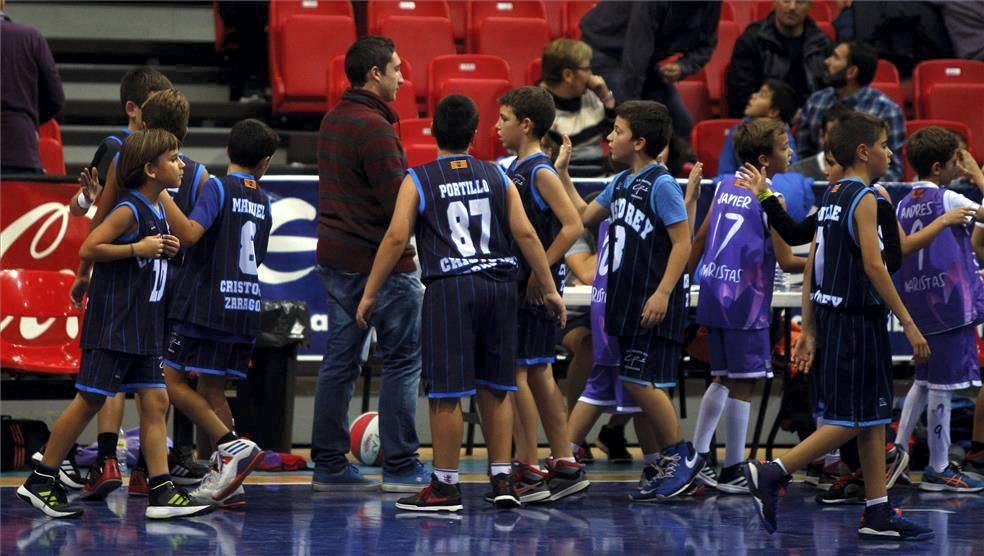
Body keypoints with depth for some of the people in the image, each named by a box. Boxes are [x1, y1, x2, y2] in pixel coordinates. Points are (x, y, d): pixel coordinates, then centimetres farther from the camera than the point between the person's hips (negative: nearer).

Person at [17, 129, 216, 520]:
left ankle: (162, 492, 0)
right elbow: (88, 249, -19)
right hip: (113, 323, -9)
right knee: (90, 400, -3)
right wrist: (138, 248, -20)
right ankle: (40, 481, 7)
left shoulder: (157, 211, 13)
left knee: (155, 402, 2)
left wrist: (166, 250, 6)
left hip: (144, 328, 9)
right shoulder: (130, 210, -14)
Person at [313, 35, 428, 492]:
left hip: (336, 259, 9)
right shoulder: (373, 128, -18)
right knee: (403, 361, -1)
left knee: (339, 360, 10)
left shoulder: (333, 120, 12)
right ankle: (400, 467, 1)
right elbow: (399, 201, -20)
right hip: (380, 263, -9)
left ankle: (329, 464, 11)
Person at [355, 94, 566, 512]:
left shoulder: (418, 180, 2)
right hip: (497, 284, 4)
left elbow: (396, 237, -7)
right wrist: (549, 288, 9)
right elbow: (525, 233, 5)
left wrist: (369, 293, -3)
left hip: (450, 287, -4)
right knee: (495, 386, 12)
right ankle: (501, 480, 13)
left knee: (446, 392, -1)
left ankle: (445, 486, 3)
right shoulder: (497, 177, 11)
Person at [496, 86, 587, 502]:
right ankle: (564, 465, 18)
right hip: (516, 285, 9)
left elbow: (572, 225, -21)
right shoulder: (514, 170, 14)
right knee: (537, 373, 13)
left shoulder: (540, 171, -13)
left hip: (536, 289, -9)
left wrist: (540, 273, -20)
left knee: (516, 371, -8)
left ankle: (528, 471, -5)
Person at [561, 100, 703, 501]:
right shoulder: (621, 183, 13)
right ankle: (671, 462, 15)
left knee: (641, 381, -10)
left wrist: (663, 293, -21)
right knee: (636, 384, 9)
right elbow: (584, 216, 25)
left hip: (654, 305, -9)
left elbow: (683, 242, -15)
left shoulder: (662, 185, -12)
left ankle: (680, 455, 3)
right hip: (627, 300, 9)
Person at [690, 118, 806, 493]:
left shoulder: (725, 187, 9)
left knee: (723, 379, 18)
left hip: (714, 297, 8)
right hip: (747, 302, -8)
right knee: (743, 384, -1)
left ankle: (697, 456, 18)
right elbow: (786, 261, -11)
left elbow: (699, 239, 14)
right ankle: (731, 471, 1)